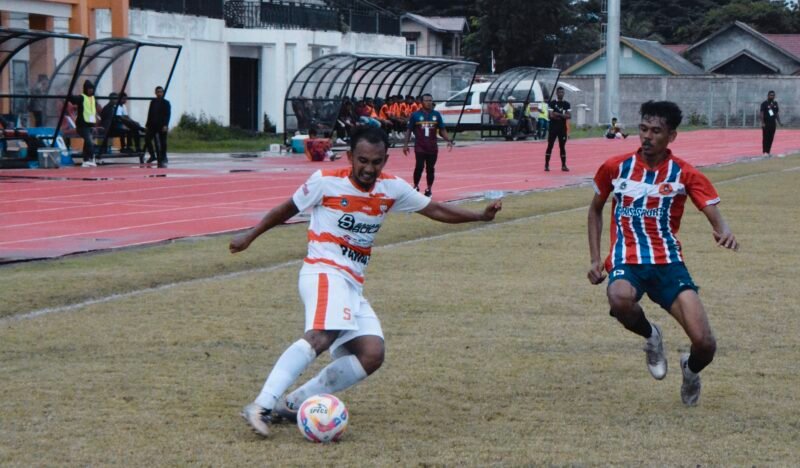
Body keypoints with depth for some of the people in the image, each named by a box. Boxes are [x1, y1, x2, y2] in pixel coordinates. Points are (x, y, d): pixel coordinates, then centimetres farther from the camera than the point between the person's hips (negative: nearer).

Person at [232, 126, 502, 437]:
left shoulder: (392, 188, 8)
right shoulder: (326, 181, -5)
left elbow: (435, 210, 16)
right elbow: (288, 209, 9)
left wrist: (480, 216, 5)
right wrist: (250, 237, 17)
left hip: (353, 285, 7)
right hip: (324, 272, -7)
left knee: (371, 355, -10)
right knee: (321, 337, -33)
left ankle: (293, 403, -7)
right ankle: (262, 406, -41)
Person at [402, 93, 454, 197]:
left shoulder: (436, 115, 6)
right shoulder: (415, 115, -1)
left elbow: (442, 130, 10)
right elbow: (409, 130, 4)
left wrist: (448, 140, -4)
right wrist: (406, 144, -3)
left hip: (432, 147, 2)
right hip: (420, 147, -2)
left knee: (430, 168, 5)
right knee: (419, 167, -9)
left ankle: (429, 189, 15)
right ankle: (415, 187, 9)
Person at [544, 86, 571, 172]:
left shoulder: (566, 104, 8)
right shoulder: (552, 103, -3)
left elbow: (569, 116, -2)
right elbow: (552, 115, -12)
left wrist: (558, 114, -14)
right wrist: (562, 115, -9)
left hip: (562, 128, 3)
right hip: (553, 127, -3)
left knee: (562, 146, 5)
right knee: (550, 146, -2)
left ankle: (564, 165, 8)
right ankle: (546, 165, 1)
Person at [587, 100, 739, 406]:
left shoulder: (685, 175, 0)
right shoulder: (615, 168, 5)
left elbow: (715, 217, -9)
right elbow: (595, 210, 21)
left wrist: (724, 232, -34)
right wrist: (595, 259, 11)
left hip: (668, 263, 0)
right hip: (626, 262, 0)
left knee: (704, 344, -16)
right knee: (620, 299, -40)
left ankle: (691, 370, 26)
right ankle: (650, 336, -1)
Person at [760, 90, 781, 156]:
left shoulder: (775, 103, 11)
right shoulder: (764, 104, -7)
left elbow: (777, 113, 16)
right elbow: (762, 113, -10)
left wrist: (779, 122, 11)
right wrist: (762, 123, -17)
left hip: (772, 123, 6)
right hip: (766, 123, -6)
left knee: (771, 138, 5)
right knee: (765, 138, -5)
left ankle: (768, 151, 11)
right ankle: (765, 152, -3)